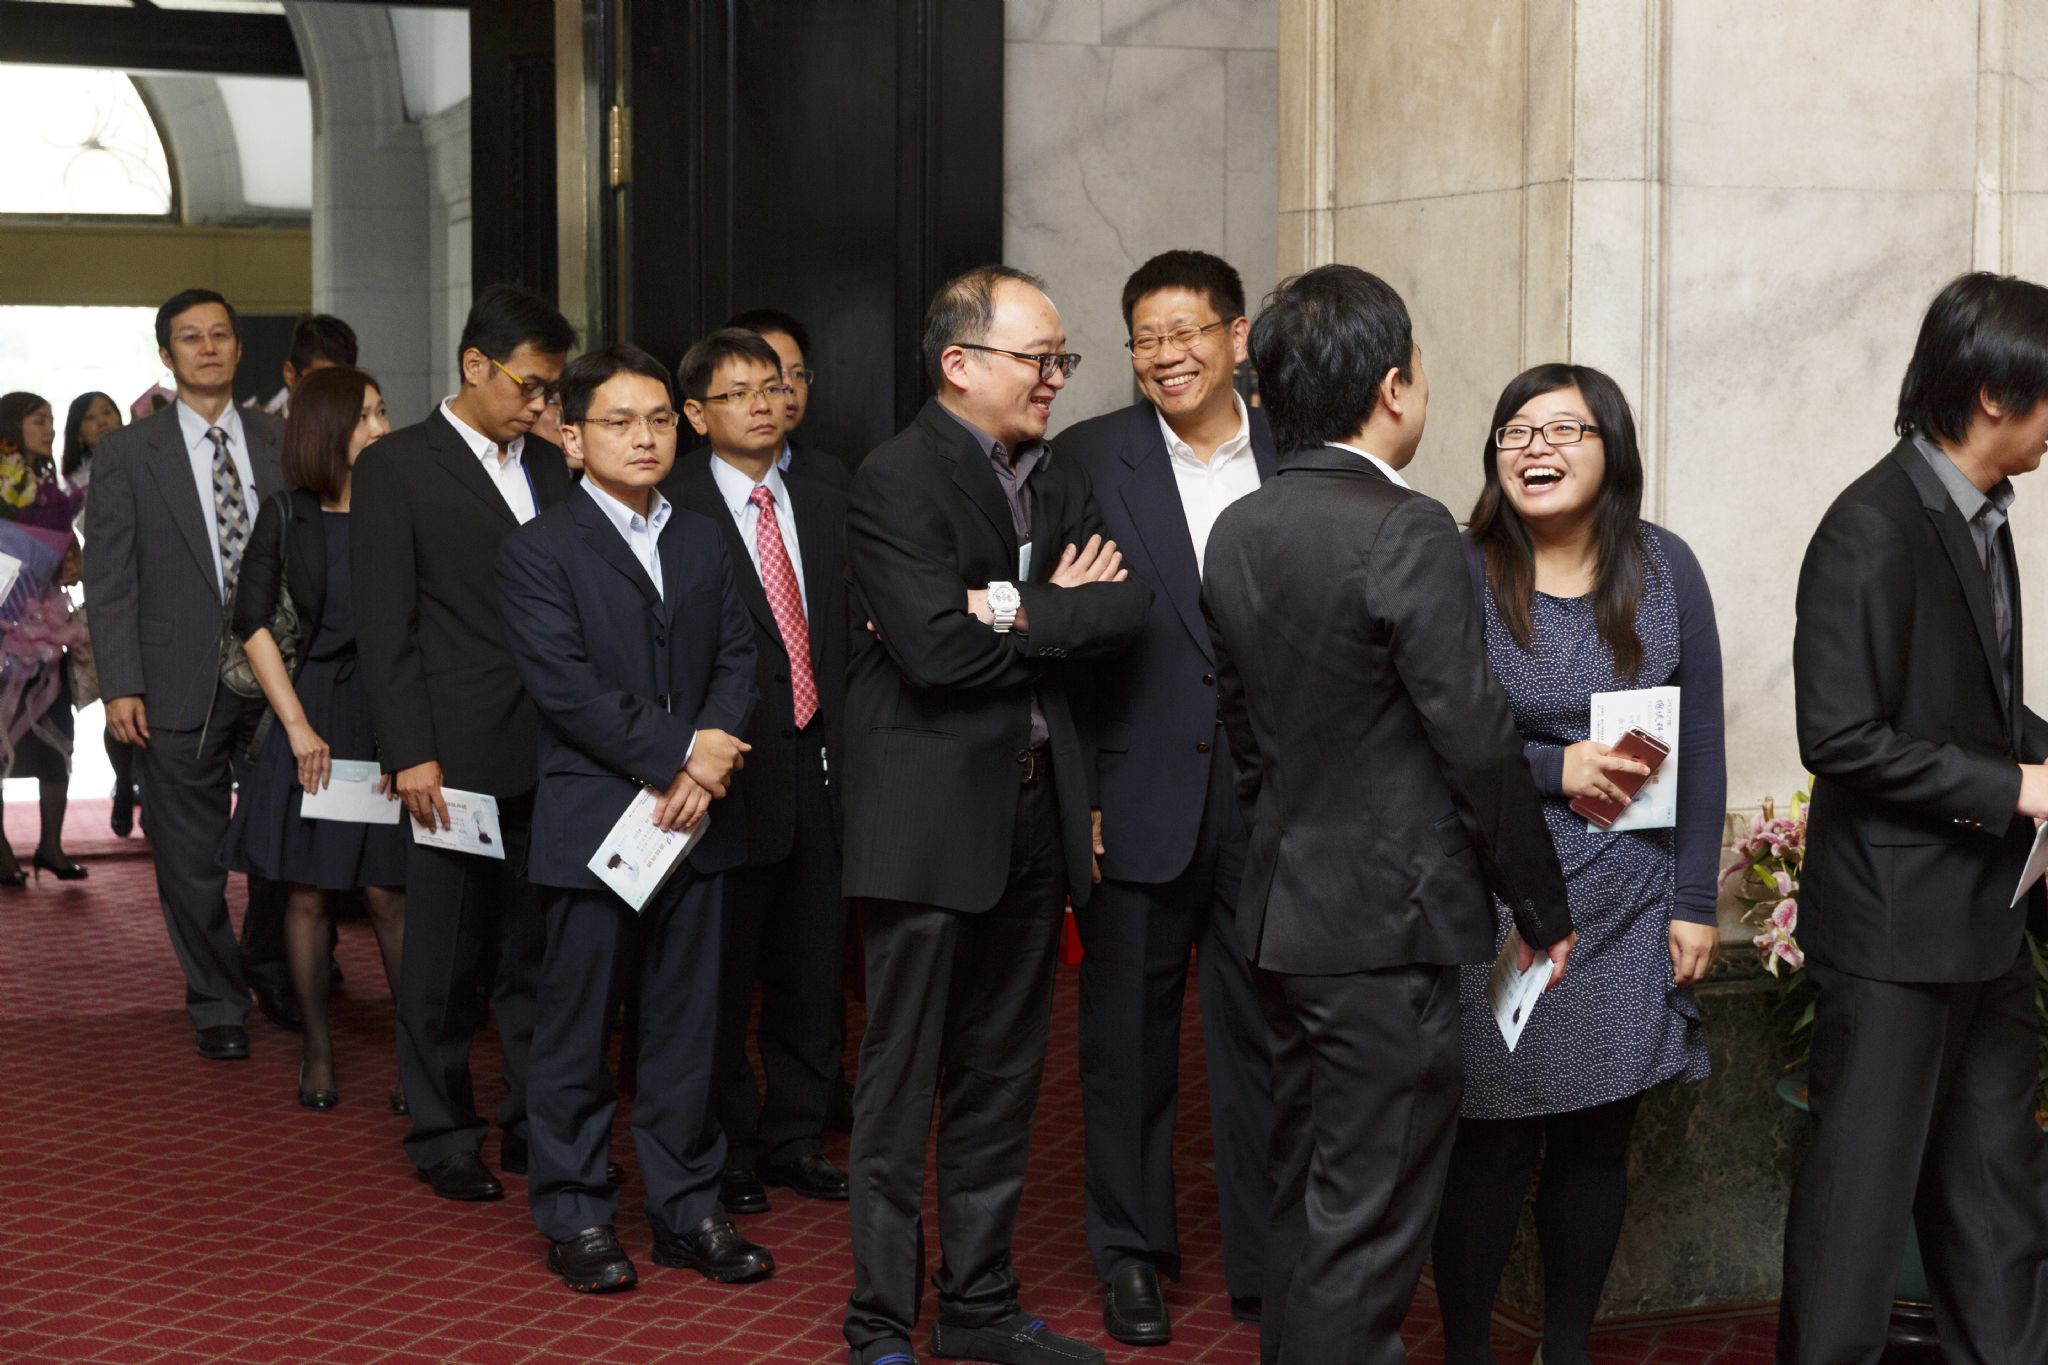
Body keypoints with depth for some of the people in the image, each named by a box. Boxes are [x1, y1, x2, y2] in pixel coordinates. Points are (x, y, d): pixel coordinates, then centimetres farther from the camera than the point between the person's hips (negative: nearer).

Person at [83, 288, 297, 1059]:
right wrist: (120, 687, -10)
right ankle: (217, 1004, 21)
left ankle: (272, 974, 33)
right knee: (192, 857, 6)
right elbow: (109, 581, -2)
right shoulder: (127, 455, 0)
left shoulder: (280, 446, 7)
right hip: (181, 685, -2)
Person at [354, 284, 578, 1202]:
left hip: (554, 753, 5)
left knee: (540, 953, 10)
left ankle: (536, 1125, 20)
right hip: (460, 756, -5)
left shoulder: (549, 469, 14)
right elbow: (384, 622, -6)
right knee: (447, 962, 4)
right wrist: (410, 752, -12)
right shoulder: (396, 466, -2)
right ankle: (444, 1137, 16)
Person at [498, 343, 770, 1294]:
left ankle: (686, 1206, 18)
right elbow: (565, 685, -12)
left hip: (697, 819, 5)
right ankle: (575, 1215, 14)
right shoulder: (538, 552, -3)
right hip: (594, 823, -4)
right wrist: (677, 754, -15)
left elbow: (737, 656, 8)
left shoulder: (704, 542, 15)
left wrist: (711, 754, -11)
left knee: (687, 1023, 9)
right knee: (577, 1029, 3)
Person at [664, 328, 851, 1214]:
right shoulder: (671, 511, -7)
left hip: (819, 767, 6)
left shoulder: (824, 509, 13)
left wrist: (847, 743, 3)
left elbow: (850, 632, 13)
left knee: (811, 970, 13)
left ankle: (793, 1140, 26)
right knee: (720, 976, 4)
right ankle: (723, 1153, 17)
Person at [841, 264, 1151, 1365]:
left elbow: (1127, 607, -1)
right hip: (928, 818, -7)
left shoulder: (1056, 480, 13)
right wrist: (1059, 616, -9)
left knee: (1003, 1074, 14)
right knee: (902, 1080, 1)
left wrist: (1013, 611, -16)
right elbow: (937, 652, -22)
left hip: (1033, 810, 7)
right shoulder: (895, 480, -11)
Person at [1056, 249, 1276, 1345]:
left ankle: (1265, 1262, 20)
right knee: (1129, 1036, 10)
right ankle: (1132, 1253, 24)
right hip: (1139, 799, -1)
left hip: (1272, 803, 1)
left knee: (1264, 1036, 8)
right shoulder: (1088, 457, 0)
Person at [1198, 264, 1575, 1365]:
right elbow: (1477, 741, -17)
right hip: (1387, 920, -8)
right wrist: (1544, 910, -6)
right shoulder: (1407, 532, -17)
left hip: (1282, 908, 8)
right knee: (1367, 1225, -1)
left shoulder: (1237, 531, 7)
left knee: (1304, 1193, 18)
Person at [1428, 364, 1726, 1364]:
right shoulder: (1462, 573, -7)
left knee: (1599, 1139, 11)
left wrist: (1694, 903, 1)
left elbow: (1700, 747, 4)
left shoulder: (1664, 569, 2)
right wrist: (1554, 769, -17)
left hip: (1630, 906, 3)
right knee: (1492, 1143, 0)